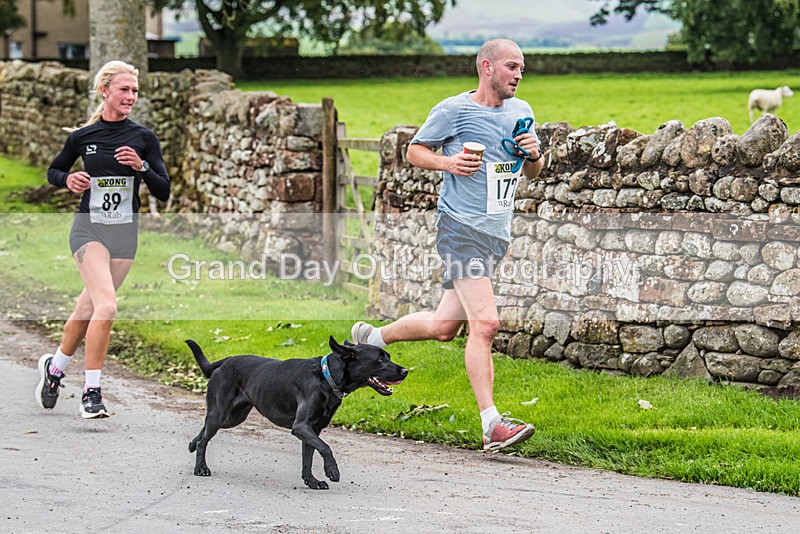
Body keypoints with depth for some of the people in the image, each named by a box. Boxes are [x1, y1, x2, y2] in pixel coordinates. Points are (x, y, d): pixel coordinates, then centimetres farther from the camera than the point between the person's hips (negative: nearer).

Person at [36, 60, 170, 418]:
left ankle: (55, 366, 37)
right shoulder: (82, 136, 0)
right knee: (106, 305, -22)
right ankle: (91, 392, -15)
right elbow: (53, 171, 16)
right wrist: (68, 180, -6)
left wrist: (142, 167, -17)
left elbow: (163, 193, 0)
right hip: (89, 228, -3)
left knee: (89, 309, 12)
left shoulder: (144, 138, 1)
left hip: (125, 233, 3)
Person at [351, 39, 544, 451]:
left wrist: (533, 154, 0)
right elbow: (414, 151, 4)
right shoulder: (453, 110, -5)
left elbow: (534, 173, 23)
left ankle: (372, 338, 36)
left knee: (444, 327, 12)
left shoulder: (521, 112, 13)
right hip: (461, 228, -7)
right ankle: (491, 425, -17)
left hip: (496, 233, 7)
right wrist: (448, 162, -15)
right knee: (485, 323, -18)